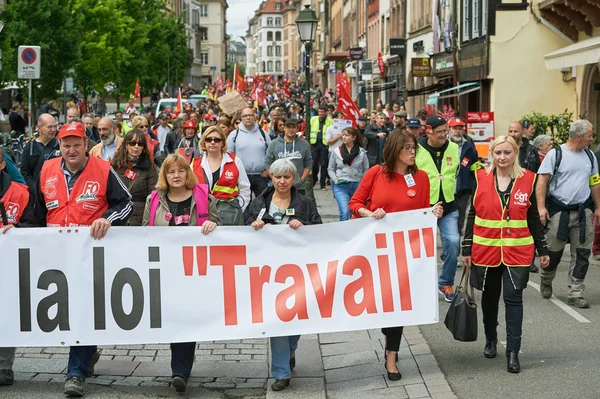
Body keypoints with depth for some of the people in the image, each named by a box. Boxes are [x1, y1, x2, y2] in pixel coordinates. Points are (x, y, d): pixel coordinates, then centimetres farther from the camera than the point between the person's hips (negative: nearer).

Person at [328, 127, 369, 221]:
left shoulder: (362, 152, 3)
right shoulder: (336, 151, 3)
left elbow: (366, 170, 8)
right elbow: (330, 169, 10)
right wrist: (336, 180, -4)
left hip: (357, 186, 1)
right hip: (341, 186, -1)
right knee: (345, 212, -18)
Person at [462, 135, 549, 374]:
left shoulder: (527, 180, -1)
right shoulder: (481, 178, -1)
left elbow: (534, 218, 6)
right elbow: (472, 216, 3)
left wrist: (542, 250, 6)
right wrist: (467, 249, 1)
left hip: (517, 251, -1)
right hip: (486, 250, 1)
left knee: (513, 298, -8)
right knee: (489, 296, 15)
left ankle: (513, 352, -4)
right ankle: (490, 340, 36)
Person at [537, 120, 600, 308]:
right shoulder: (555, 154, -6)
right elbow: (542, 181, -9)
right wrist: (541, 207, -18)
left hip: (583, 212, 4)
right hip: (559, 212, -4)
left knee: (582, 253, 1)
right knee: (553, 251, 5)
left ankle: (575, 294, 7)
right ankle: (546, 281, 32)